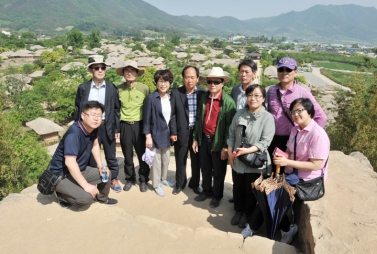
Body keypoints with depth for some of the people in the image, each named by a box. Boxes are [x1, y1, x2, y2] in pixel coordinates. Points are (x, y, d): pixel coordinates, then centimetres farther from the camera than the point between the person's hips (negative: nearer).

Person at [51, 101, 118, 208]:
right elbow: (70, 163, -37)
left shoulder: (93, 127, -6)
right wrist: (86, 185, -32)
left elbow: (95, 145, 12)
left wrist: (101, 166, 3)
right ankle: (61, 194, 4)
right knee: (86, 198, -25)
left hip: (79, 170, 8)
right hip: (61, 175, -8)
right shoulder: (74, 133, -31)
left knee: (106, 173, 4)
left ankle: (102, 198, 31)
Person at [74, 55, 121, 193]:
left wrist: (117, 129, -1)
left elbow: (116, 109, 2)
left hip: (107, 127, 0)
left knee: (111, 156, 13)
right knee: (91, 156, 13)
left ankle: (114, 179, 31)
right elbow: (78, 109, 2)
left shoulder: (111, 87, -1)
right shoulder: (83, 88, -2)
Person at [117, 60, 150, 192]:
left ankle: (143, 180, 26)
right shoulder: (119, 89, -1)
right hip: (125, 126, 2)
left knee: (142, 155, 8)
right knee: (127, 156, 13)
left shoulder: (144, 88, -6)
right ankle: (130, 179, 31)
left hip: (140, 125, -1)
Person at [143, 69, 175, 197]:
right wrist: (148, 136, -15)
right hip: (155, 135, -5)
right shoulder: (150, 98, -14)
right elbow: (146, 119, -12)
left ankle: (163, 178, 40)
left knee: (166, 159, 19)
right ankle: (157, 184, 24)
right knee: (156, 160, 7)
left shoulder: (171, 98, 3)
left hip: (167, 134, 6)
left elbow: (172, 116, 9)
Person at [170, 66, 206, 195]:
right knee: (180, 160, 13)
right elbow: (172, 114, -2)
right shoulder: (176, 92, -4)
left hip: (198, 131, 1)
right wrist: (173, 132, -6)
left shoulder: (203, 93, -3)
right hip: (181, 132, 0)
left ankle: (194, 183, 34)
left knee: (196, 160, 14)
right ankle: (180, 183, 33)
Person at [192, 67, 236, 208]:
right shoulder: (203, 98, 3)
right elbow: (198, 119, 9)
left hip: (218, 141, -5)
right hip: (204, 139, 5)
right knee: (205, 169, 20)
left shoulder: (228, 102, -14)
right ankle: (206, 191, 41)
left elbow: (230, 126, -13)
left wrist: (226, 146, -14)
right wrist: (195, 138, 8)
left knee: (218, 172, 13)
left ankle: (217, 196, 34)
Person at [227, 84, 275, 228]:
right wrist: (230, 152, -3)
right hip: (237, 161, 4)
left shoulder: (268, 117, -14)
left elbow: (265, 142, -18)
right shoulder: (239, 114, 0)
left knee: (251, 191, 15)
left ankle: (247, 214, 38)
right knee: (237, 188, 20)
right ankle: (238, 211, 42)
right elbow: (231, 135, 5)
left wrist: (247, 151, -28)